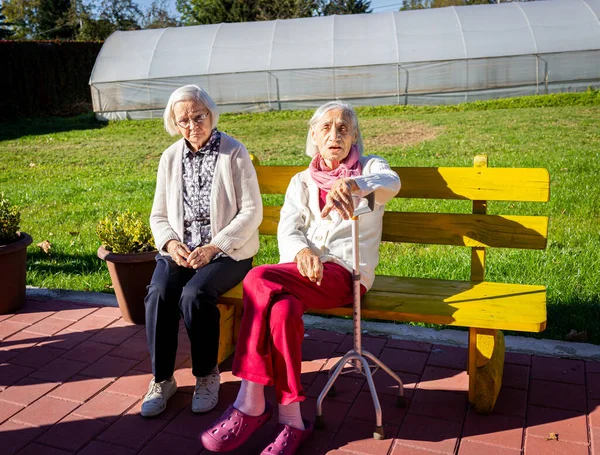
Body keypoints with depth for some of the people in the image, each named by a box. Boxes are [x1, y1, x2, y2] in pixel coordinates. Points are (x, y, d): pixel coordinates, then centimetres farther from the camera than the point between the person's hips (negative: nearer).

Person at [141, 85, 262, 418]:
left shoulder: (234, 153, -5)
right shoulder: (170, 158, 9)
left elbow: (252, 211, -9)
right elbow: (159, 215, 14)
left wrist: (214, 247, -17)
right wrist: (170, 242, -8)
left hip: (227, 251, -4)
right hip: (180, 250, 4)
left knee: (194, 294, -30)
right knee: (158, 294, -24)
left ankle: (207, 375, -6)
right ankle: (162, 379, -5)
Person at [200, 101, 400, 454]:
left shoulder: (370, 168, 7)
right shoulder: (302, 181, 18)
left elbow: (391, 183, -19)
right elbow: (288, 228, 4)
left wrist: (353, 184, -42)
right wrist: (301, 252, -22)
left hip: (347, 272, -4)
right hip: (301, 270, 4)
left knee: (260, 280, -30)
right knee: (283, 309, -32)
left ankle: (251, 405, -20)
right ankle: (291, 421, -21)